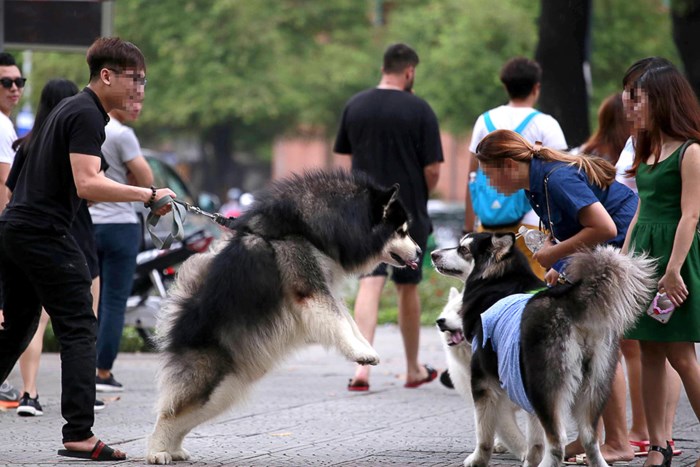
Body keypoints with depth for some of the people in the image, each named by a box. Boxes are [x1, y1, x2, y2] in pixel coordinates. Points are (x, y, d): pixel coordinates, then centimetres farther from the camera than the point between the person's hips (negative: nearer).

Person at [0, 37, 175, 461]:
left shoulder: (70, 109, 19)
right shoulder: (87, 116, -12)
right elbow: (86, 184, -23)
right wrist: (149, 196, -23)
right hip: (45, 234, -10)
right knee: (79, 330, -9)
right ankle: (79, 434, -14)